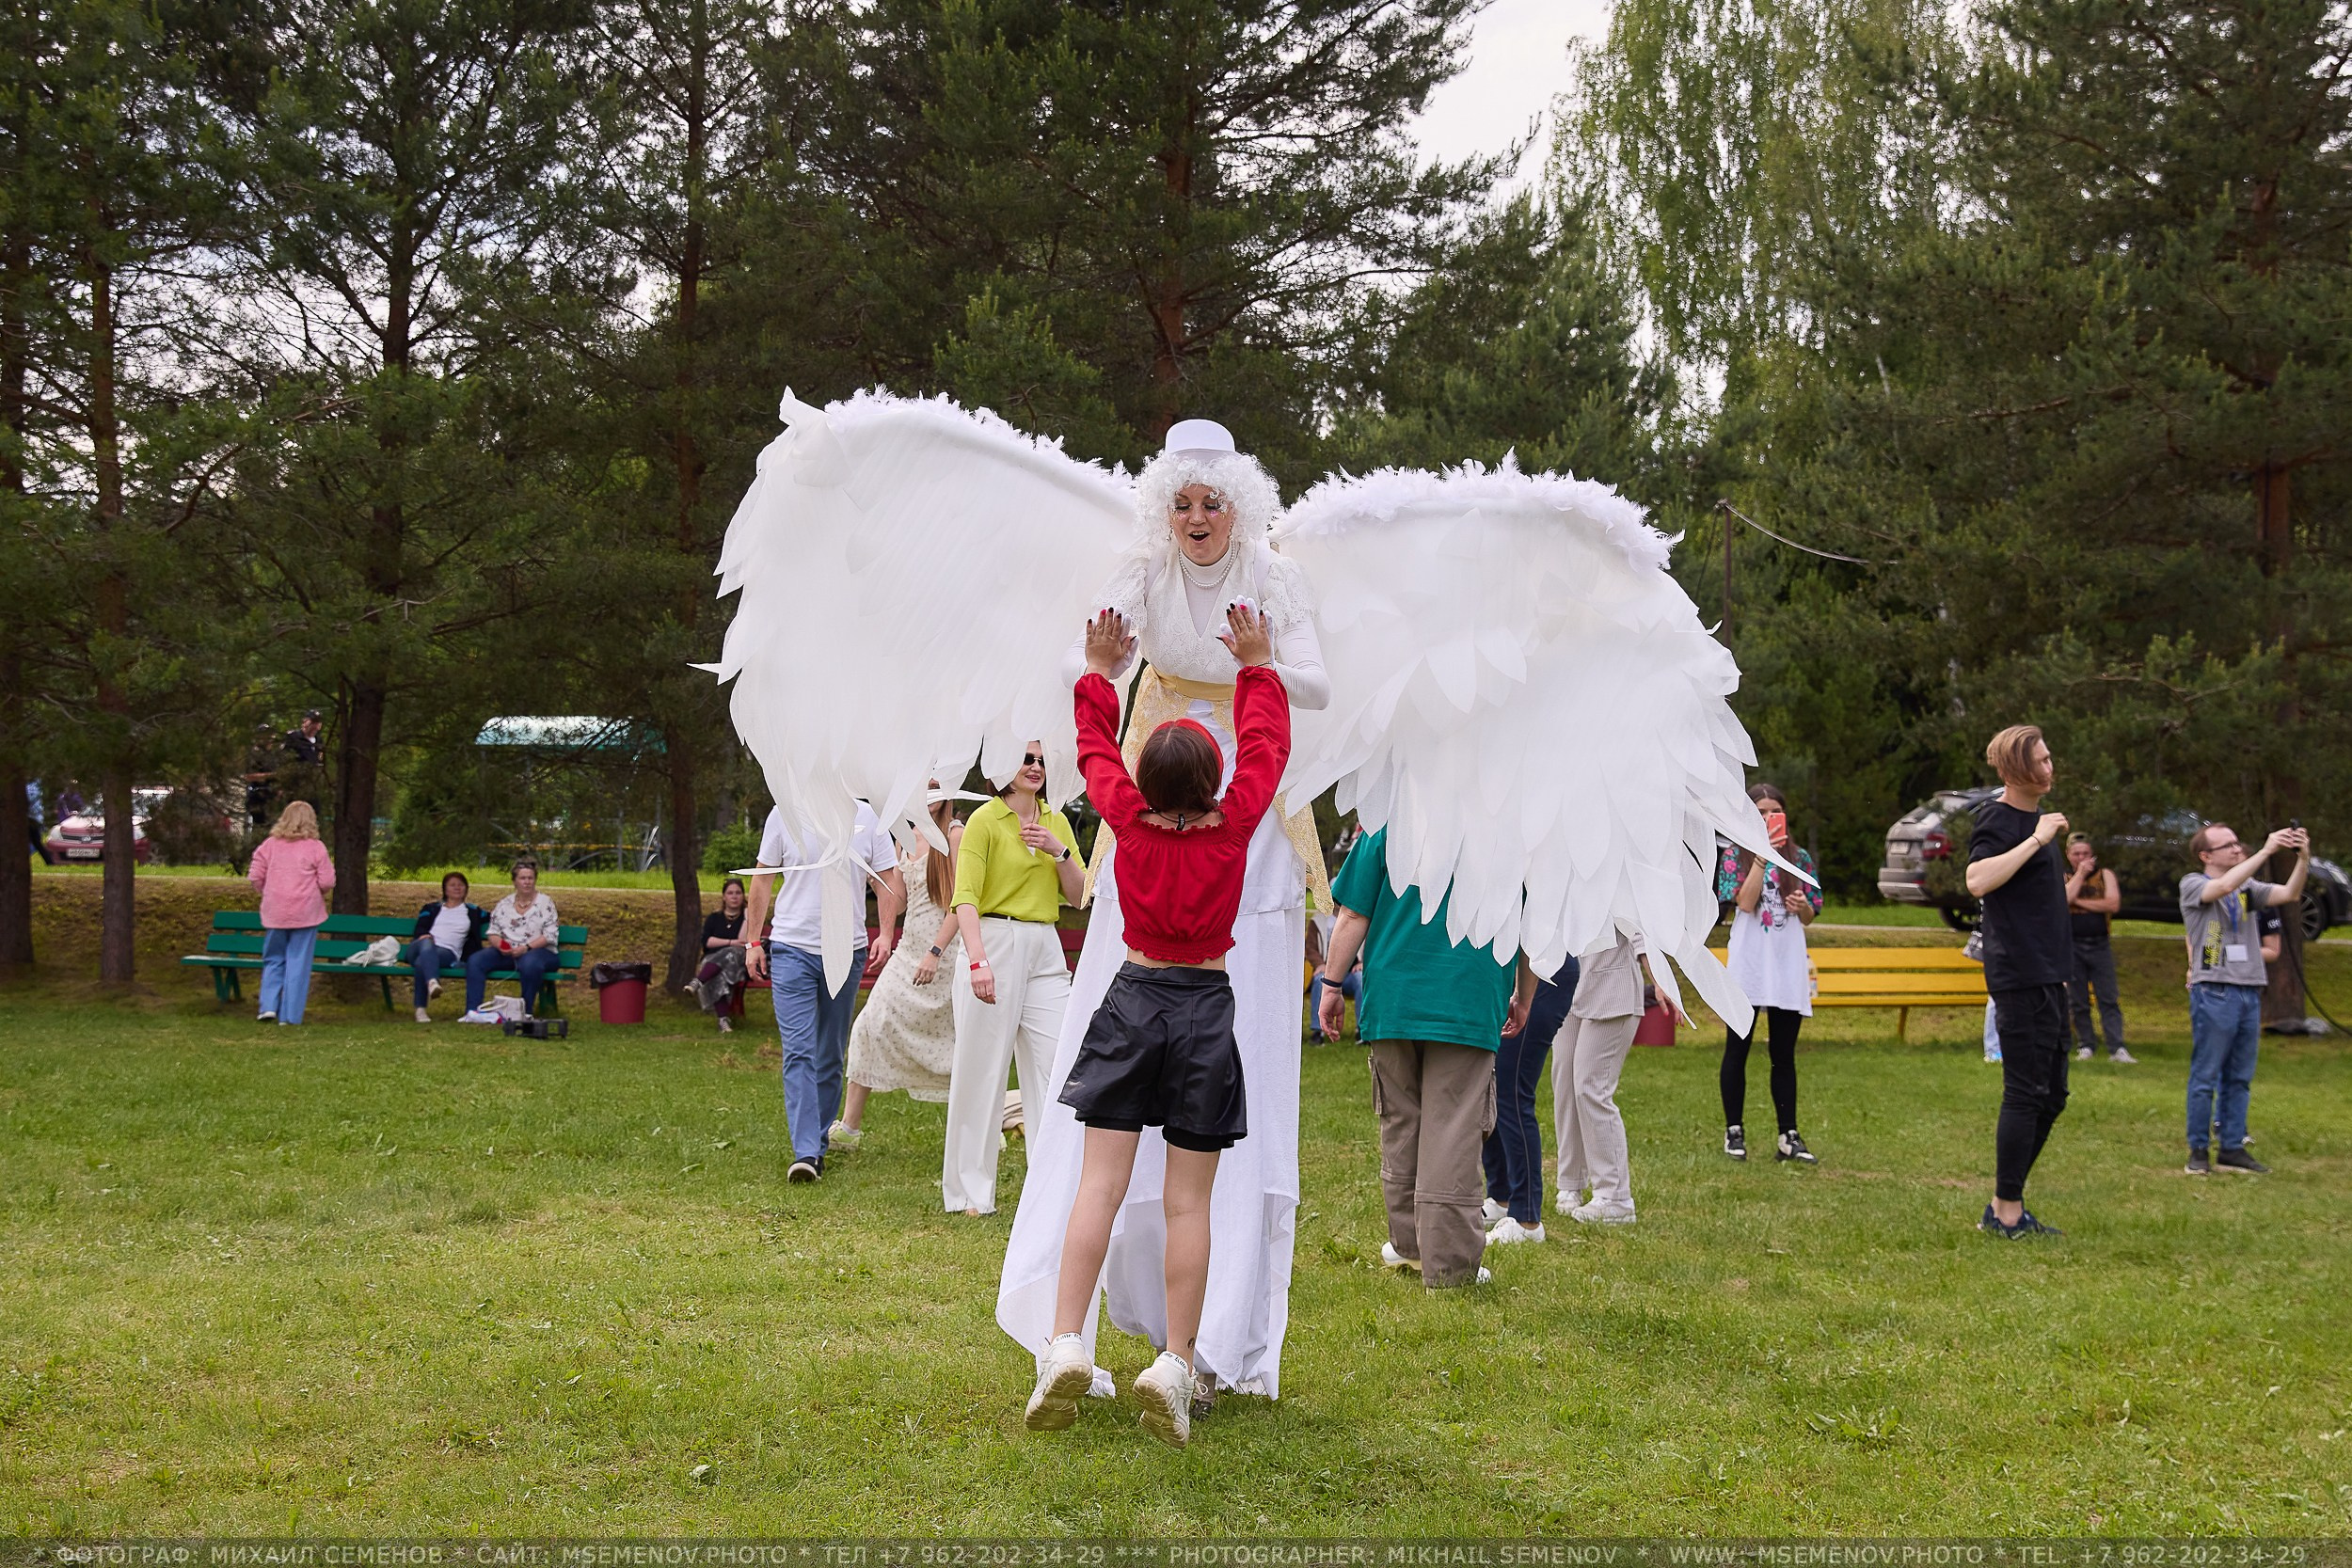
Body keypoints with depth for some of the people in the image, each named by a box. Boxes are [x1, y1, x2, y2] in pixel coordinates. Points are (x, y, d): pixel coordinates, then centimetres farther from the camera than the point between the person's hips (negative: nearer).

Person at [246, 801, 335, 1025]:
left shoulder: (269, 845, 2)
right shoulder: (316, 848, -6)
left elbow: (255, 877, 1)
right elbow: (327, 883, -7)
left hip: (274, 913, 2)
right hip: (305, 913, -2)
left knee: (273, 960, 16)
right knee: (298, 963, 4)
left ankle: (268, 1006, 3)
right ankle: (290, 1015, 4)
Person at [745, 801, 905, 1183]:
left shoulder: (867, 817, 3)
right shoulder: (784, 814, 2)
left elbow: (888, 881, 6)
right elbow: (763, 880, 8)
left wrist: (886, 934, -8)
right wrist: (753, 941, 6)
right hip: (793, 948, -2)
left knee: (832, 1056, 10)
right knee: (799, 1051, -12)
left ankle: (820, 1142, 22)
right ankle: (805, 1152, -17)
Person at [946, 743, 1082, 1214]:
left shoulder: (1057, 822, 14)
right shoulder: (985, 820, -4)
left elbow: (1077, 895, 14)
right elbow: (965, 897, -14)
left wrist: (1060, 852, -4)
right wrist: (978, 960, -26)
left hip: (1045, 950, 5)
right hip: (994, 944, -5)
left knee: (1057, 1067, 1)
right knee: (982, 1071, 0)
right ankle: (970, 1192, 8)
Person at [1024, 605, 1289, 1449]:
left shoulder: (1130, 818, -3)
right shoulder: (1234, 824, -5)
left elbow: (1095, 749, 15)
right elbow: (1267, 745, 11)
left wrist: (1101, 672, 28)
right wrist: (1257, 667, 23)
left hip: (1134, 1000, 1)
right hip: (1207, 1008, -1)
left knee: (1100, 1186, -1)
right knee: (1188, 1201, 1)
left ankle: (1066, 1346, -12)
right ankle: (1175, 1365, -2)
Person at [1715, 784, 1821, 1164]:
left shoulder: (1799, 859, 9)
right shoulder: (1735, 856, 1)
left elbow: (1809, 918, 14)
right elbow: (1745, 902, -14)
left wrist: (1802, 906, -9)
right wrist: (1762, 856, -19)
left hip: (1787, 966, 2)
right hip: (1747, 965, -2)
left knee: (1784, 1054, 5)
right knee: (1738, 1049, 3)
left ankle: (1788, 1136, 7)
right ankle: (1734, 1131, 11)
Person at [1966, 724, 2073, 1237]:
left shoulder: (2035, 816, 18)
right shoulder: (1997, 819, -11)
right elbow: (1977, 881, -30)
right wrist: (2036, 840, -27)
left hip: (2046, 977, 10)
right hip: (2019, 977, -10)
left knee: (2051, 1096, 11)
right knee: (2026, 1093, -8)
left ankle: (2006, 1207, 18)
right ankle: (2006, 1212, -2)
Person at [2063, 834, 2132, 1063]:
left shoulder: (2105, 875, 5)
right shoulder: (2062, 878, 7)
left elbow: (2113, 904, -10)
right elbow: (2062, 900, -15)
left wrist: (2078, 901, -10)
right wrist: (2080, 874, -12)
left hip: (2100, 945, -1)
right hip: (2072, 947, 1)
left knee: (2109, 1000, -5)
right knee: (2078, 1001, 4)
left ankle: (2117, 1049, -9)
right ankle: (2084, 1046, 13)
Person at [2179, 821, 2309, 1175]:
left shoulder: (2247, 888, 14)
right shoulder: (2192, 885, -2)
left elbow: (2289, 894, 1)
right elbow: (2224, 886, -21)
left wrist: (2303, 859, -14)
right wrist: (2266, 851, -22)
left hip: (2249, 991, 6)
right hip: (2213, 991, -6)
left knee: (2239, 1078, 9)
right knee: (2205, 1077, -1)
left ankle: (2232, 1148, 15)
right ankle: (2199, 1150, 6)